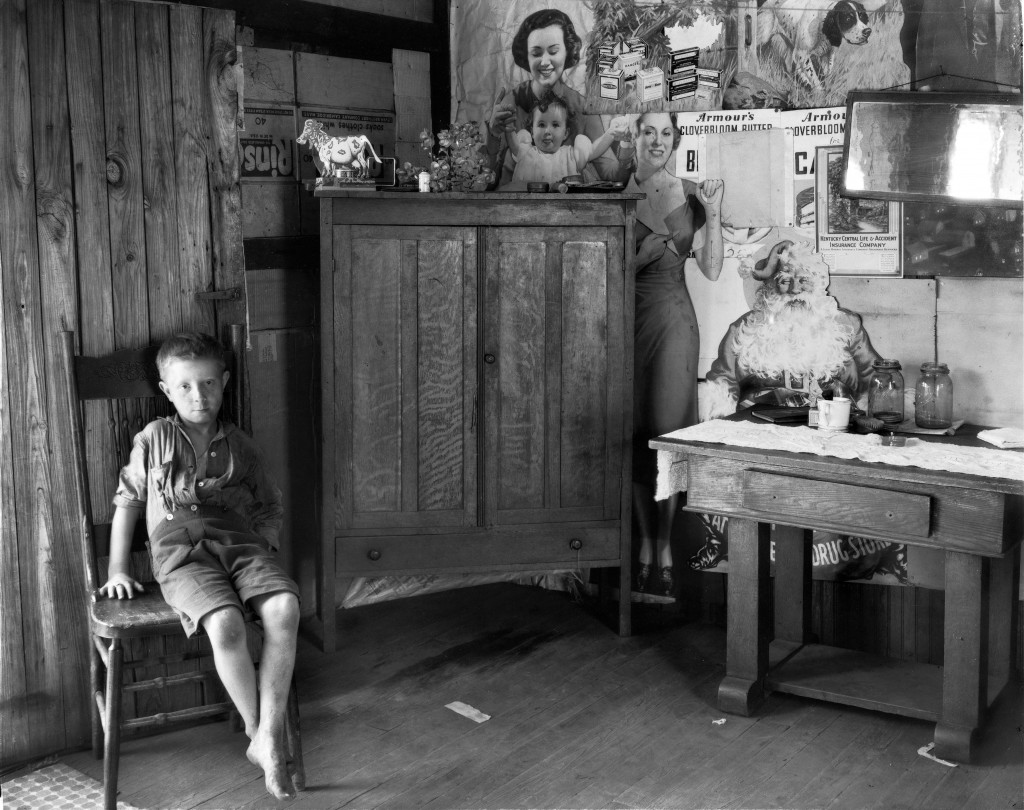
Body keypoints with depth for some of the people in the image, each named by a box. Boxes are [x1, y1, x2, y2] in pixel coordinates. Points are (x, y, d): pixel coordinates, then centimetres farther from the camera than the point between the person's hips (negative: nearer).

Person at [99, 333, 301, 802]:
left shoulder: (239, 446, 19)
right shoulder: (154, 439, 14)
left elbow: (269, 505, 28)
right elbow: (127, 503, 19)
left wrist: (265, 544, 8)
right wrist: (118, 570, 13)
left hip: (240, 545, 3)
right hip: (183, 555, -3)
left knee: (285, 608, -29)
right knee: (226, 625, -33)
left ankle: (268, 735, -24)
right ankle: (260, 736, -16)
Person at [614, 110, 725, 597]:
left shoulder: (690, 196, 4)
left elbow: (712, 270, 0)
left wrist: (713, 214, -9)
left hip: (672, 319, 0)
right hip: (626, 318, 0)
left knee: (667, 434, -3)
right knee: (635, 435, 3)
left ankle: (664, 548, 8)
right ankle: (645, 544, 15)